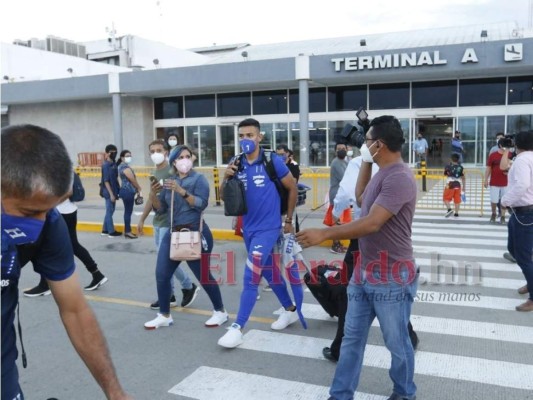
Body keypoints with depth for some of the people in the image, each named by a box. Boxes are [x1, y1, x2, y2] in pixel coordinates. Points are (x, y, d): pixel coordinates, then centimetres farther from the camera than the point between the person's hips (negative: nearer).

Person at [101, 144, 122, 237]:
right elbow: (106, 181, -18)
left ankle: (105, 230, 25)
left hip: (114, 191, 9)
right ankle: (111, 231, 10)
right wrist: (111, 194, -20)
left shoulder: (113, 164, 9)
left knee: (110, 211, 15)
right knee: (110, 211, 1)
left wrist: (117, 191, 14)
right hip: (109, 192, -9)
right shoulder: (106, 165, -16)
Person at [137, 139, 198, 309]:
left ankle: (189, 287, 10)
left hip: (170, 221, -8)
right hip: (158, 221, 8)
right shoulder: (155, 173, 14)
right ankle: (168, 295, 19)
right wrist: (142, 219, 21)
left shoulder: (172, 171, -12)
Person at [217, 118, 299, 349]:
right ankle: (290, 310, 37)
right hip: (248, 229, 6)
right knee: (269, 272, 18)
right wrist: (226, 177, -16)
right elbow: (223, 197, 4)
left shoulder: (273, 161, -11)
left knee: (250, 277, -11)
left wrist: (289, 220, 5)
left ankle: (237, 328, -5)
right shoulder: (237, 164, 1)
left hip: (268, 228, -6)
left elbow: (292, 188, 0)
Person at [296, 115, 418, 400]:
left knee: (397, 343, 12)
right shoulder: (381, 173, 10)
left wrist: (324, 234, -26)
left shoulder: (399, 178, -21)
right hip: (364, 273, 9)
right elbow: (361, 200, 26)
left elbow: (371, 223, -28)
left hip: (391, 279, -9)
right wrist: (365, 163, 16)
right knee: (352, 338, 15)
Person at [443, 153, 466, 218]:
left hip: (450, 185, -3)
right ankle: (456, 213, 12)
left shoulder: (448, 166, -3)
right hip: (458, 185, 3)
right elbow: (463, 178, 5)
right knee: (457, 200, 9)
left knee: (446, 198, 7)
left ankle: (449, 209, -12)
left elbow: (446, 174, 16)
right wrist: (463, 187, 12)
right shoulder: (461, 167, 5)